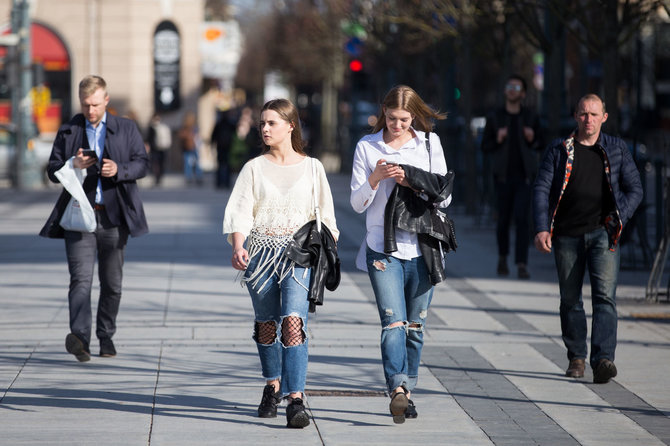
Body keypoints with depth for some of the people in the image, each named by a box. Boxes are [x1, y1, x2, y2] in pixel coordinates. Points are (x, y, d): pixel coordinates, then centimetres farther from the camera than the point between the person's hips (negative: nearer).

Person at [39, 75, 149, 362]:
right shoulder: (67, 132, 10)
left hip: (114, 217, 1)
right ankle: (80, 337, -28)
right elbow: (53, 171, 8)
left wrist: (119, 170, -16)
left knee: (112, 282, 8)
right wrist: (73, 166, -14)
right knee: (81, 278, -15)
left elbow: (142, 163, 4)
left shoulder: (127, 129, 10)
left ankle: (106, 336, 22)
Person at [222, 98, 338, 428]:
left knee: (293, 320, -18)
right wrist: (238, 248, -15)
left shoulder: (312, 168, 8)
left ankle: (296, 400, -24)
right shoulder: (254, 168, 8)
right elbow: (240, 212, 1)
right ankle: (272, 385, 32)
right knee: (266, 323, 9)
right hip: (261, 250, 2)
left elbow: (324, 216, 12)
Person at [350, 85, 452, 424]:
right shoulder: (367, 146, 5)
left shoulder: (429, 143, 6)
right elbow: (358, 203, 3)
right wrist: (375, 178, -15)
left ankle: (406, 392, 19)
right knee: (393, 323, -16)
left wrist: (412, 181, -12)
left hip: (421, 248, 2)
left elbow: (444, 197, 3)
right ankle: (399, 389, -28)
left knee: (415, 325, 8)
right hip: (383, 248, -2)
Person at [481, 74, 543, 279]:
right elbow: (485, 147, 5)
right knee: (503, 219, 6)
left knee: (522, 219, -12)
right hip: (503, 175, 1)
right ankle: (502, 257, 29)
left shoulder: (531, 118, 5)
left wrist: (532, 139, -10)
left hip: (524, 176, -1)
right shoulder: (494, 118, 4)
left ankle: (522, 264, -14)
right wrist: (497, 140, -15)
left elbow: (539, 147, 11)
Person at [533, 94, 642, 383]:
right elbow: (541, 189, 1)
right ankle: (576, 357, 21)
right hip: (567, 235, 1)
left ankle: (603, 360, -22)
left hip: (602, 233, -1)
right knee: (570, 299, 7)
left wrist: (619, 218, -4)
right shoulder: (559, 150, 7)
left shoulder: (616, 149, 9)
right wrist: (541, 228, -11)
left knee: (605, 296, -14)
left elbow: (634, 189, 12)